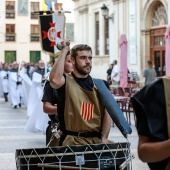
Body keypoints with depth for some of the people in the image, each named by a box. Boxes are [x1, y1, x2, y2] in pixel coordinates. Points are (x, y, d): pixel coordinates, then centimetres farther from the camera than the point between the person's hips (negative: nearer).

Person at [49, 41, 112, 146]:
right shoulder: (66, 82, 1)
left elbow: (107, 113, 12)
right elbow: (55, 80, -23)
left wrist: (104, 138, -3)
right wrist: (65, 50, -14)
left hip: (96, 139, 5)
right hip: (72, 140, -4)